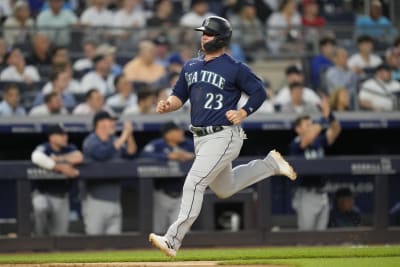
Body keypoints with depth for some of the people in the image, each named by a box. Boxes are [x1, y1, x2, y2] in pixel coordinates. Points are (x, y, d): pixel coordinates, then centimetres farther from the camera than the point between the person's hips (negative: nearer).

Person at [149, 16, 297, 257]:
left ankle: (173, 240, -20)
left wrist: (243, 113, -14)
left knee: (194, 184, -18)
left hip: (224, 136, -9)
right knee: (225, 188, 22)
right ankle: (271, 164, 38)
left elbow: (259, 92, -2)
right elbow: (180, 95, 16)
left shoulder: (235, 68, -9)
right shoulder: (191, 67, 11)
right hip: (200, 138, 9)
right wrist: (168, 105, -6)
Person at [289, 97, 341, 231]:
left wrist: (329, 114, -12)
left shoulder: (319, 142, 12)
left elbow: (336, 130, 4)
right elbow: (309, 138, -24)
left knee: (321, 232, 7)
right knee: (306, 231, -7)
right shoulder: (295, 145, -6)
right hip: (306, 194, -6)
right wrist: (324, 118, -21)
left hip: (321, 194, 6)